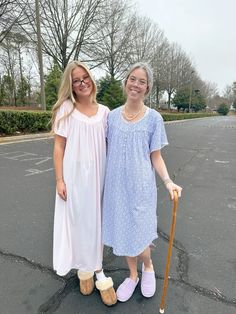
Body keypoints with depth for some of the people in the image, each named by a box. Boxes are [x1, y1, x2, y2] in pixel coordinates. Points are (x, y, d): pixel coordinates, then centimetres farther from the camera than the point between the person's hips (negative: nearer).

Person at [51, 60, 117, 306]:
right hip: (74, 176, -2)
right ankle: (84, 267, 34)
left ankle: (97, 270, 30)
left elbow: (109, 146, 7)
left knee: (95, 221, 12)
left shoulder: (104, 111, 4)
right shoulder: (66, 109, -3)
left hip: (97, 175, 2)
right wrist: (59, 180, -8)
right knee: (77, 220, 10)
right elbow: (59, 147, -4)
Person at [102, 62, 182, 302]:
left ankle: (148, 267, 40)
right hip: (116, 186, 3)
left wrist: (168, 181, -17)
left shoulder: (153, 118, -4)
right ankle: (133, 276, 41)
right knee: (123, 233, 14)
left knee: (138, 236, 3)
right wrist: (104, 181, 8)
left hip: (141, 187, -2)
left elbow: (155, 157, -2)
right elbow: (107, 152, 9)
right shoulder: (112, 116, 3)